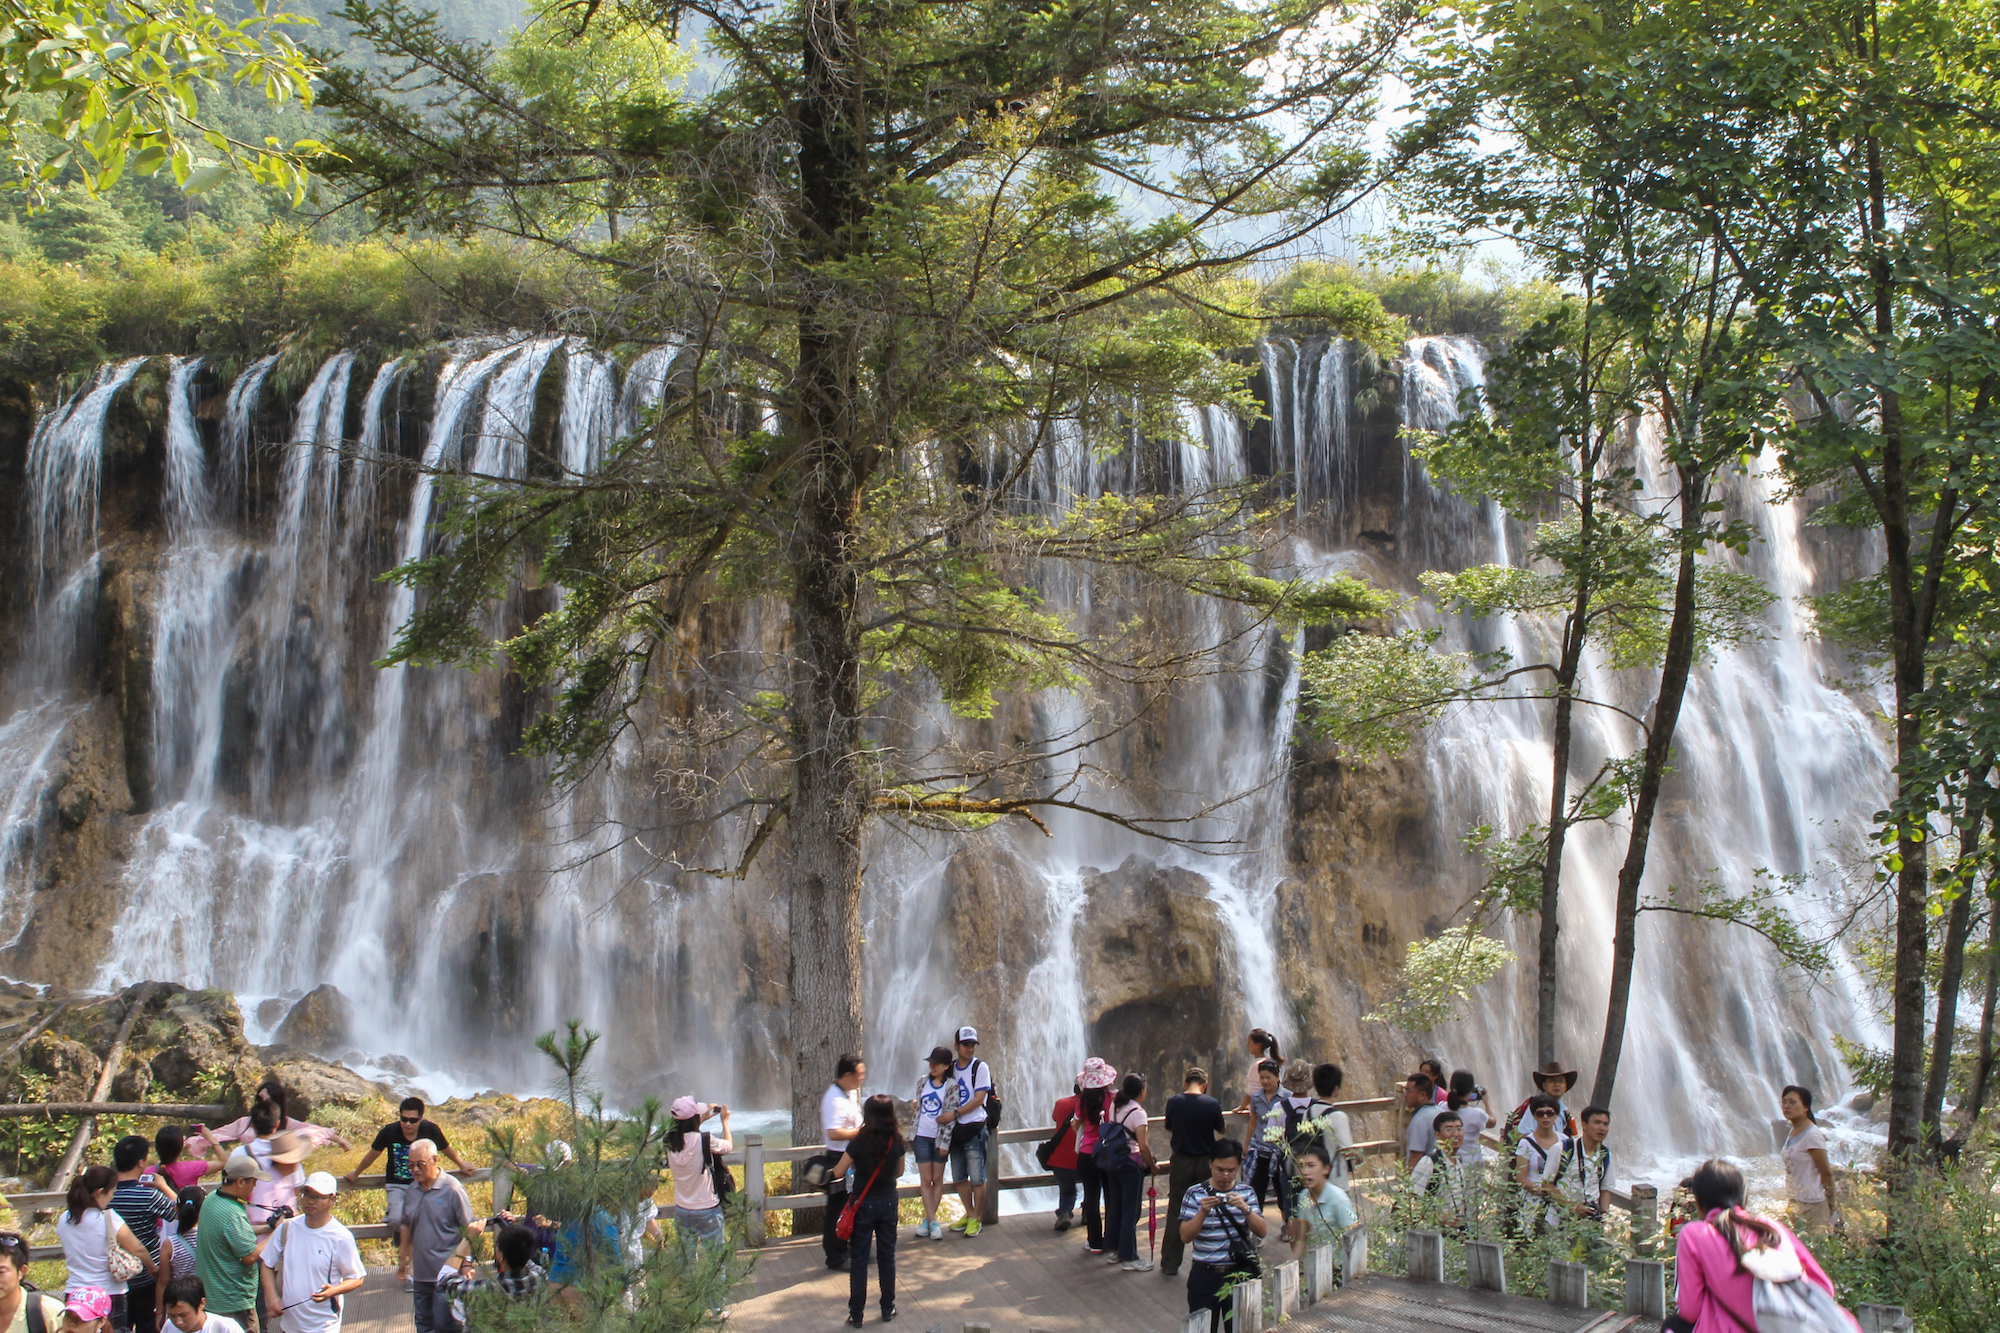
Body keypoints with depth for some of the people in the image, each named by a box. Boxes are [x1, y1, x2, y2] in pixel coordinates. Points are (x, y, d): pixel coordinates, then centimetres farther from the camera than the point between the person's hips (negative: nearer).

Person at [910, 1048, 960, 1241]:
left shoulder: (952, 1086, -5)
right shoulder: (922, 1082, 6)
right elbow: (917, 1109, 12)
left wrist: (945, 1142, -11)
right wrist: (911, 1136, 10)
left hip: (940, 1137, -3)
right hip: (922, 1137, 3)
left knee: (937, 1179, 4)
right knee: (925, 1180, 0)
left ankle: (928, 1219, 13)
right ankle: (932, 1222, 2)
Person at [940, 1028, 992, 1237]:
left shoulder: (980, 1067, -5)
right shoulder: (951, 1068, 11)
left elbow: (979, 1099, -12)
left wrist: (955, 1113, -17)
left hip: (974, 1127, -6)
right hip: (955, 1129, 6)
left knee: (977, 1177, -2)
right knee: (959, 1177, 11)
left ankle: (975, 1219, 7)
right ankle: (968, 1214, 25)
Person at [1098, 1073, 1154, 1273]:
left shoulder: (1114, 1106, 5)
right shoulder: (1138, 1112, -16)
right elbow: (1143, 1146, -20)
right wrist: (1152, 1165, -8)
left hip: (1111, 1162, 7)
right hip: (1131, 1164, -7)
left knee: (1115, 1206, 17)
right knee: (1131, 1211, 0)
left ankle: (1114, 1249, 27)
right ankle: (1130, 1258, 4)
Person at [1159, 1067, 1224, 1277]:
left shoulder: (1173, 1102, -8)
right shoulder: (1212, 1104, -11)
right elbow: (1222, 1130, 5)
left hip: (1180, 1163, 1)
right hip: (1205, 1163, -1)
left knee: (1176, 1212, 10)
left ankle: (1170, 1264, 14)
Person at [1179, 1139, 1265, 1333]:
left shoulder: (1245, 1192, 4)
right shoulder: (1195, 1194, -3)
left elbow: (1262, 1232, -4)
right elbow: (1185, 1237, -11)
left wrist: (1245, 1209, -21)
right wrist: (1203, 1212, -26)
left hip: (1238, 1273, 2)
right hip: (1205, 1275, -2)